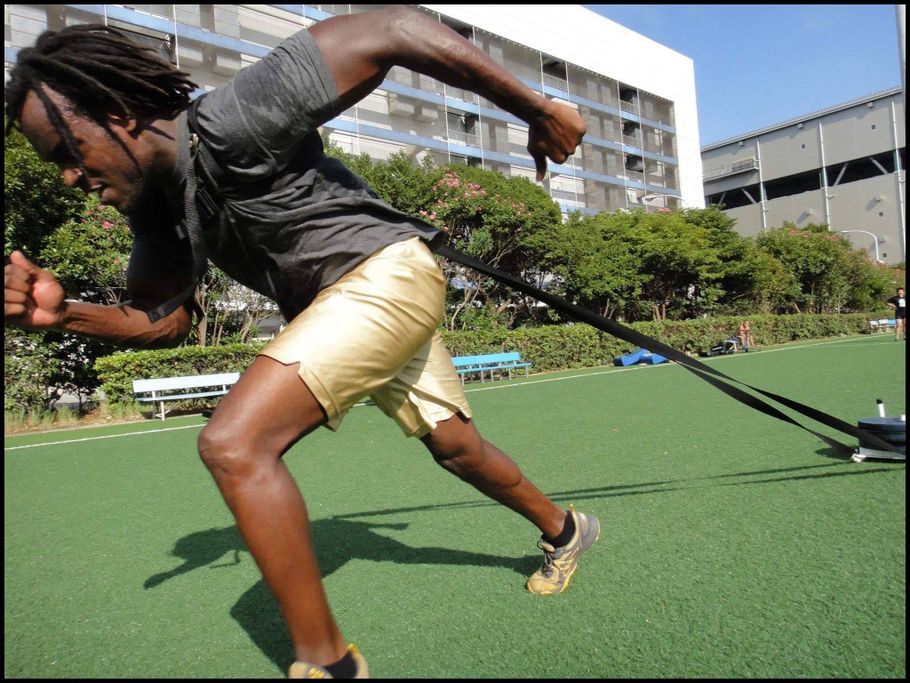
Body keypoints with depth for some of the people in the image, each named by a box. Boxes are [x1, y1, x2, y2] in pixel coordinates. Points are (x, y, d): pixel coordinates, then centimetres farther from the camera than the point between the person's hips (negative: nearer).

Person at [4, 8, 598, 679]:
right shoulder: (155, 208, 4)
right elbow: (166, 321, 13)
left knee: (233, 443, -20)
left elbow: (392, 28, -24)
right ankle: (564, 529, 45)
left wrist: (535, 109, -19)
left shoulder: (232, 121, -23)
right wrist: (64, 314, -5)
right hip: (331, 303, 9)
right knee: (458, 448, 18)